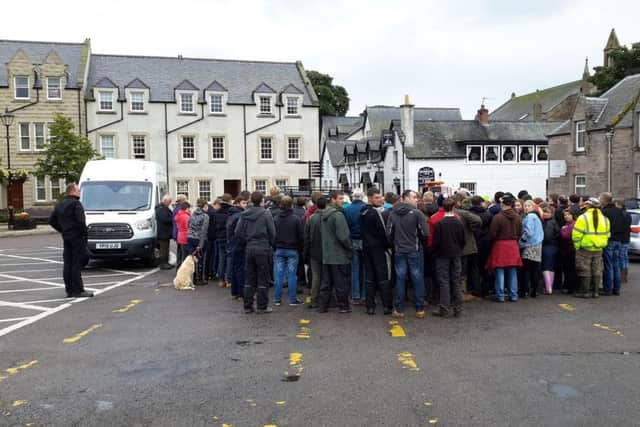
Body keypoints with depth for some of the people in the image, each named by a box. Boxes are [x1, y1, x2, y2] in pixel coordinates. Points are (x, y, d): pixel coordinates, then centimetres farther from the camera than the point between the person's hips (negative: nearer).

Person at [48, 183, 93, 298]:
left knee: (67, 265, 9)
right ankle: (78, 290, -5)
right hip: (77, 237, -8)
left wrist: (62, 230, 18)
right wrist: (85, 234, -11)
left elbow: (51, 221, 19)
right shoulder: (76, 204, -12)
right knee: (77, 264, -7)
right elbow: (81, 221, -22)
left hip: (66, 238, 8)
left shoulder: (60, 205, 16)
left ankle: (69, 290, 13)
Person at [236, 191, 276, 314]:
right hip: (263, 249, -4)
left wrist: (245, 243, 13)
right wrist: (271, 244, 6)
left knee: (249, 278, 12)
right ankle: (262, 307, 9)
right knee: (263, 278, 4)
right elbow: (272, 232, -9)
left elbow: (238, 232, 2)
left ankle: (248, 306, 17)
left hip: (249, 249, 4)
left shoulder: (244, 214, 3)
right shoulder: (266, 213, -9)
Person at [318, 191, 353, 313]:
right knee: (342, 283, 4)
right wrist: (350, 249, -6)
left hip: (326, 255, 8)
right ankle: (343, 306, 13)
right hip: (339, 255, -8)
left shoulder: (324, 215, 10)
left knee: (326, 282, 14)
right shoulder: (338, 215, -17)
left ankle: (322, 305, 18)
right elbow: (343, 236, -19)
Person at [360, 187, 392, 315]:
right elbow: (382, 231, -16)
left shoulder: (363, 212, 9)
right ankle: (387, 305, 3)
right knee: (383, 276, -1)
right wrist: (388, 246, -7)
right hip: (377, 247, -7)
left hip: (366, 247, 7)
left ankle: (370, 306, 10)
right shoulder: (375, 212, -16)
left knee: (369, 277, 9)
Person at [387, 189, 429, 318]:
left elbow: (389, 233, -1)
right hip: (414, 251, -3)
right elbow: (425, 234, -13)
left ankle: (399, 309, 13)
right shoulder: (417, 213, -12)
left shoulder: (393, 213, 0)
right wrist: (420, 244, 6)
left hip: (399, 251, 3)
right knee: (417, 279, 7)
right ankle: (419, 309, 13)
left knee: (400, 279, 8)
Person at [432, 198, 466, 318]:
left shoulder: (440, 223, -13)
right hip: (456, 255, 3)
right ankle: (457, 309, 14)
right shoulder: (459, 223, -3)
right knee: (456, 282, 9)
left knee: (444, 282, 1)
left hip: (443, 255, -3)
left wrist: (434, 252, 6)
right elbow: (463, 240, 3)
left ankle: (444, 309, 0)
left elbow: (435, 241, -11)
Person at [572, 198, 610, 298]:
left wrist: (577, 246, -4)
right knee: (596, 271, 12)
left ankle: (585, 292, 5)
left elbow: (576, 234, -15)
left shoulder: (583, 218, -13)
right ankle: (594, 291, 17)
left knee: (585, 271, 2)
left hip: (585, 249, -5)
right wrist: (602, 244, 17)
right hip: (598, 250, 5)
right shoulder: (604, 219, 6)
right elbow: (607, 234, 10)